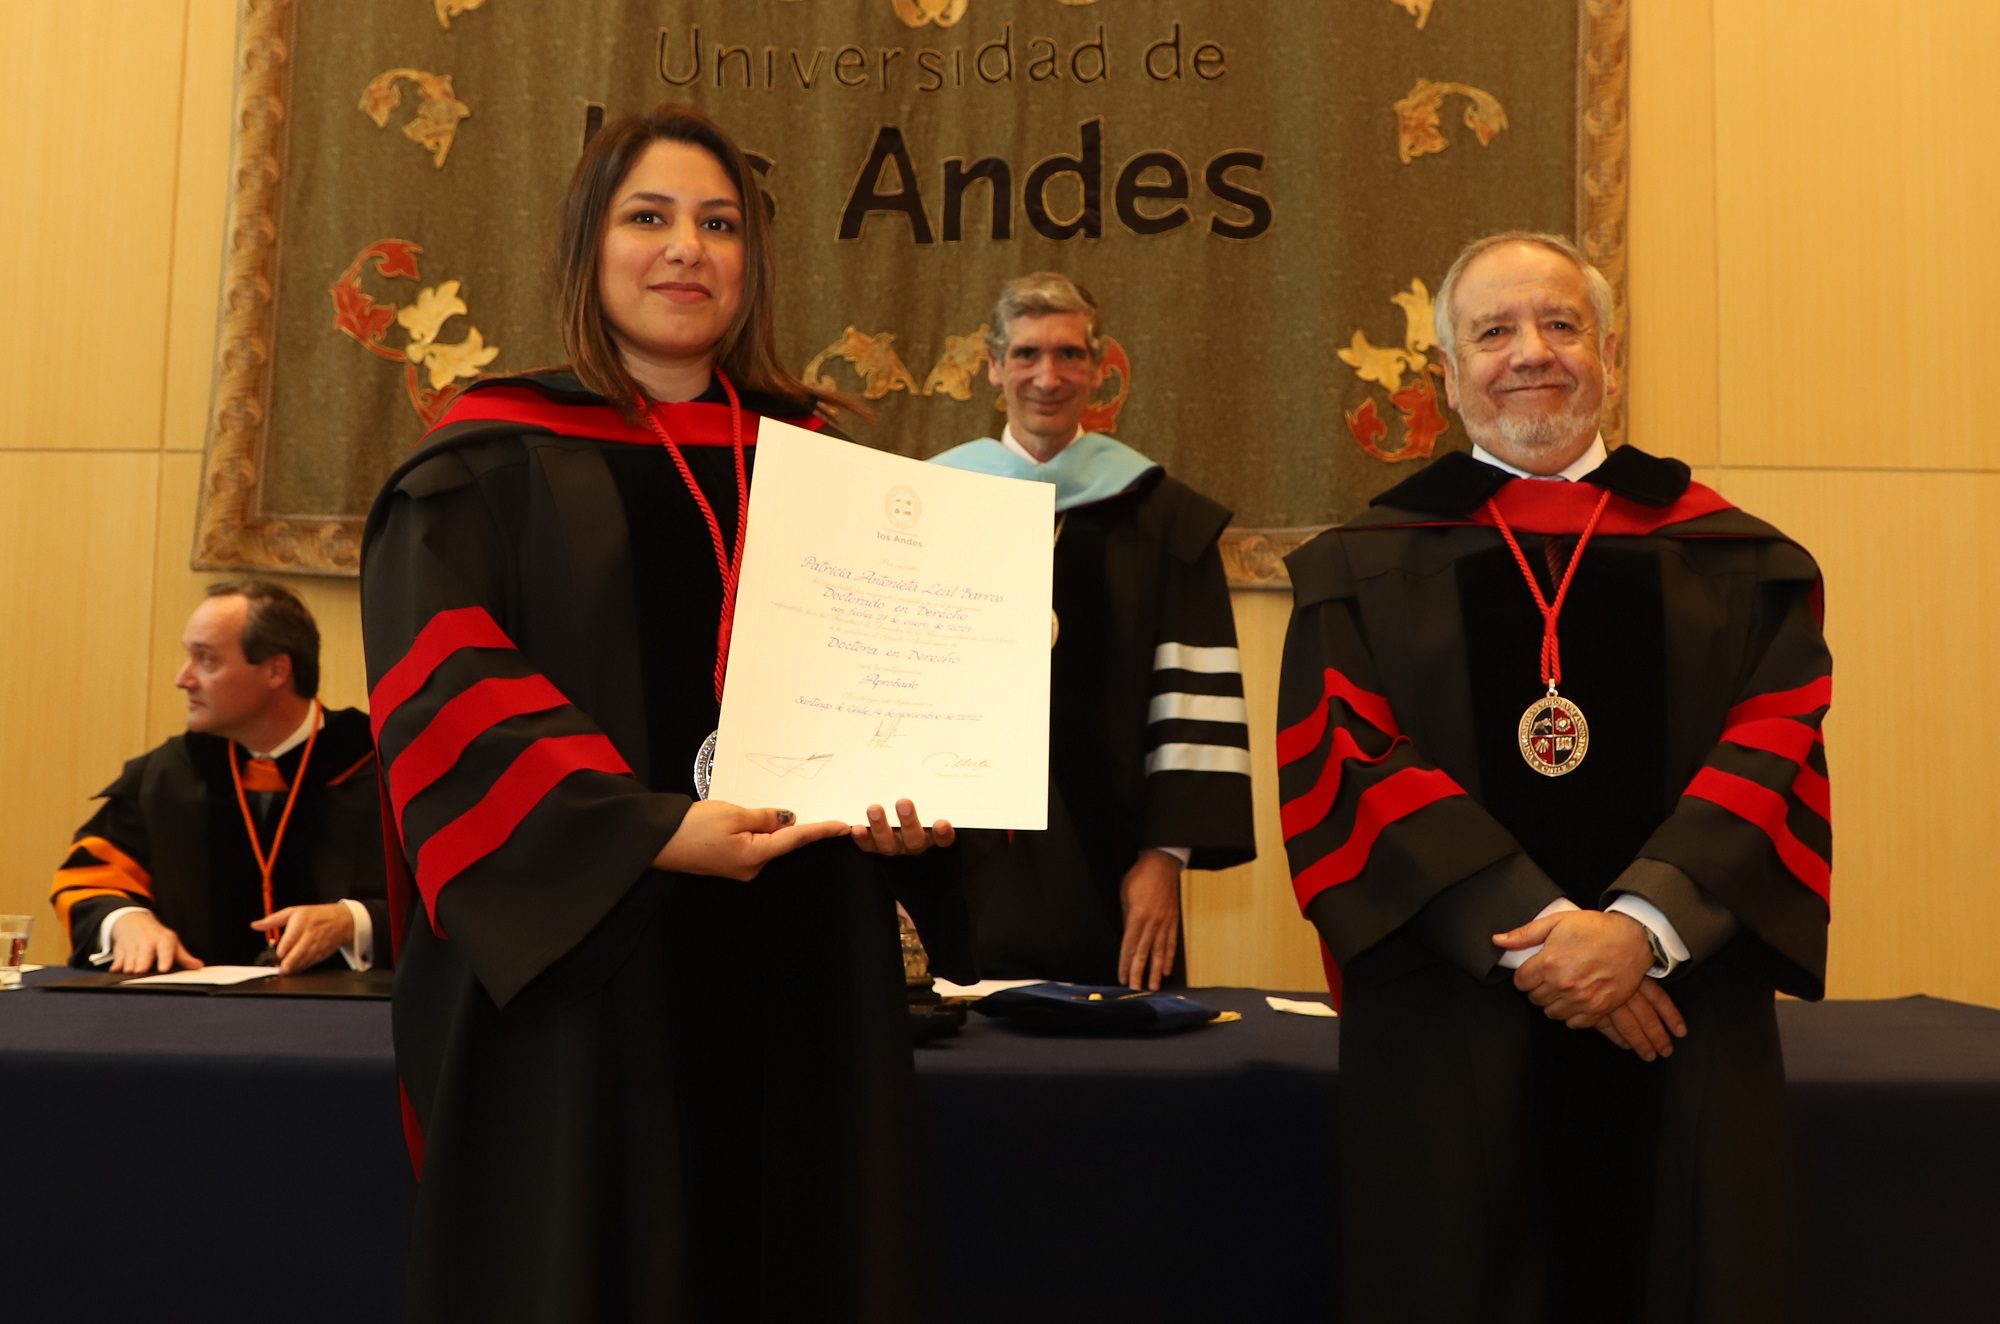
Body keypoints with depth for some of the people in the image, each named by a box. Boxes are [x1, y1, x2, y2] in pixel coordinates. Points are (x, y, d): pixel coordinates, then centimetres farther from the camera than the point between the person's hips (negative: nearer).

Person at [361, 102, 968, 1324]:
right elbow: (444, 693, -11)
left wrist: (920, 804, -8)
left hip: (802, 974, 4)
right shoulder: (492, 463, 1)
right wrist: (650, 830, -23)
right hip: (575, 964, -3)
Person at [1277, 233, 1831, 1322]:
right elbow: (1347, 774, -5)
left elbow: (1776, 756, -1)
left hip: (1677, 1038, 2)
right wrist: (1529, 933, -16)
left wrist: (1641, 926, -16)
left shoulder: (1734, 565, 9)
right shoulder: (1364, 572, 5)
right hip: (1448, 1033, -1)